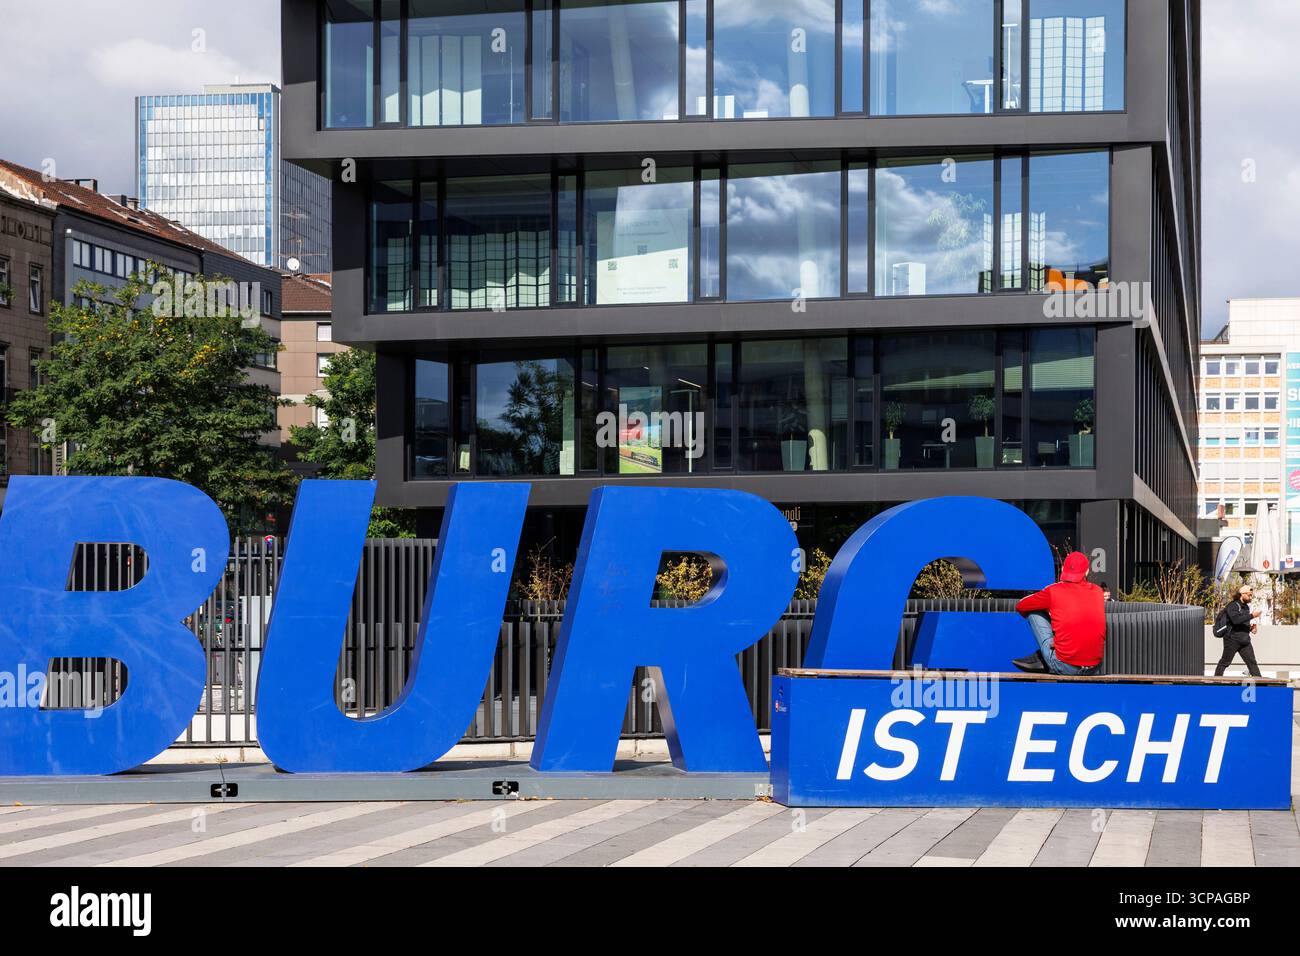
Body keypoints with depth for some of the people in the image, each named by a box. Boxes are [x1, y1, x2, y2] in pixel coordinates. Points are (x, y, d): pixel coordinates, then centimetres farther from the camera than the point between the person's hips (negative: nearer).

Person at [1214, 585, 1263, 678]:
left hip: (1245, 640, 7)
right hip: (1232, 639, -7)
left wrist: (1251, 627, 5)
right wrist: (1252, 616, -27)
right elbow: (1236, 619, -27)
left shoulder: (1246, 607, 15)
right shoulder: (1233, 605, -11)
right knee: (1225, 662, 2)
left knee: (1252, 662, 1)